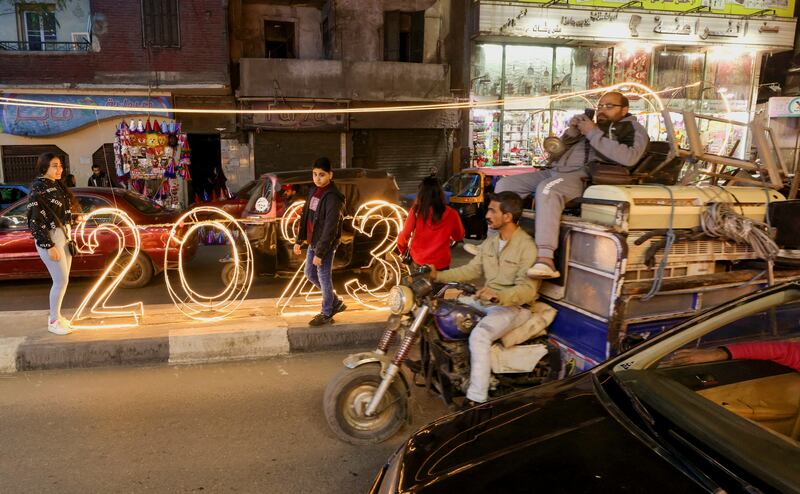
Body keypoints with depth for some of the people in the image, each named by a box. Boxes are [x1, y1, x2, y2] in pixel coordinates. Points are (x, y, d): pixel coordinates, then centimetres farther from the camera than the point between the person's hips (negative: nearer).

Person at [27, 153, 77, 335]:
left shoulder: (57, 185, 9)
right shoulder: (39, 189, -16)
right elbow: (35, 220, -19)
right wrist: (49, 246, -21)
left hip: (63, 236, 8)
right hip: (50, 239, -8)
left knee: (62, 280, 13)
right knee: (61, 281, -6)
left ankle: (56, 315, 27)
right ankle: (53, 322, 7)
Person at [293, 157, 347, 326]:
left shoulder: (333, 198, -20)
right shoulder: (313, 191, 7)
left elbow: (330, 228, -23)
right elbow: (305, 216, 15)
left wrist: (320, 252, -22)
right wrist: (299, 240, 14)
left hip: (325, 244, -9)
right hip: (313, 242, 9)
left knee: (324, 278, 3)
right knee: (310, 274, 19)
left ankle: (326, 314, 21)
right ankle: (336, 303, 34)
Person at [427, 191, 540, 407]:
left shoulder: (527, 246, -17)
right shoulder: (490, 242, 11)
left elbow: (527, 289, -24)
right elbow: (472, 270, 12)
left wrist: (498, 296, -40)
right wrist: (439, 275, 2)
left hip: (513, 307, -9)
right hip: (485, 301, 9)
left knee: (479, 335, -34)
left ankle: (475, 400, -29)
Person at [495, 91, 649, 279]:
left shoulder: (633, 129, 8)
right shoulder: (595, 125, 30)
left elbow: (629, 157, -16)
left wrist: (593, 134, -11)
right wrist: (572, 131, 9)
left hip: (583, 176, -8)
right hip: (556, 171, 8)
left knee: (548, 188, -39)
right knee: (505, 184, 0)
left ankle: (546, 260, -48)